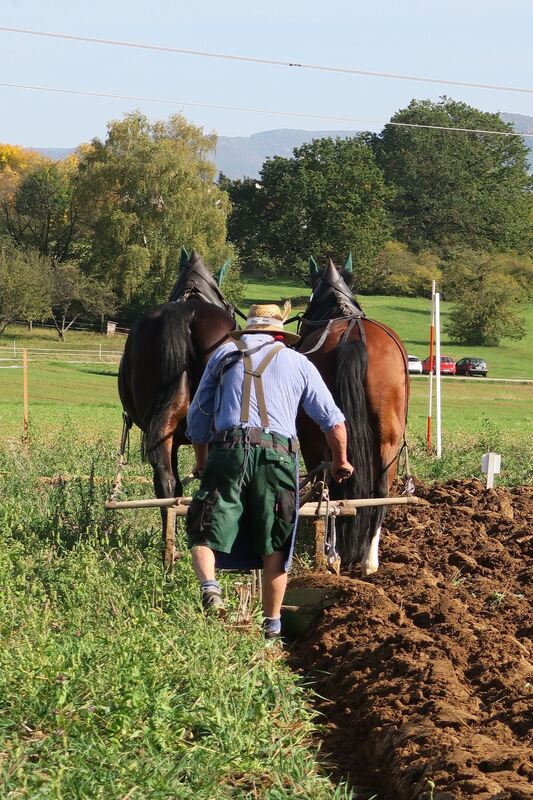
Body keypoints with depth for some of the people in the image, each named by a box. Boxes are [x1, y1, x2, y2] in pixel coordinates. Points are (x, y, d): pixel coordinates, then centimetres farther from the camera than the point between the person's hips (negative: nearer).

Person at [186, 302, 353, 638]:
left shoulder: (224, 354, 19)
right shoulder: (299, 363, 18)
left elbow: (198, 415, 23)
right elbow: (333, 420, 19)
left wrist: (201, 461, 37)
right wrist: (341, 462, 35)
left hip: (227, 451, 0)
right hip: (277, 455, 0)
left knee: (205, 533, 2)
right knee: (273, 546, 10)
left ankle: (209, 585, -27)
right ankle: (272, 623, 13)